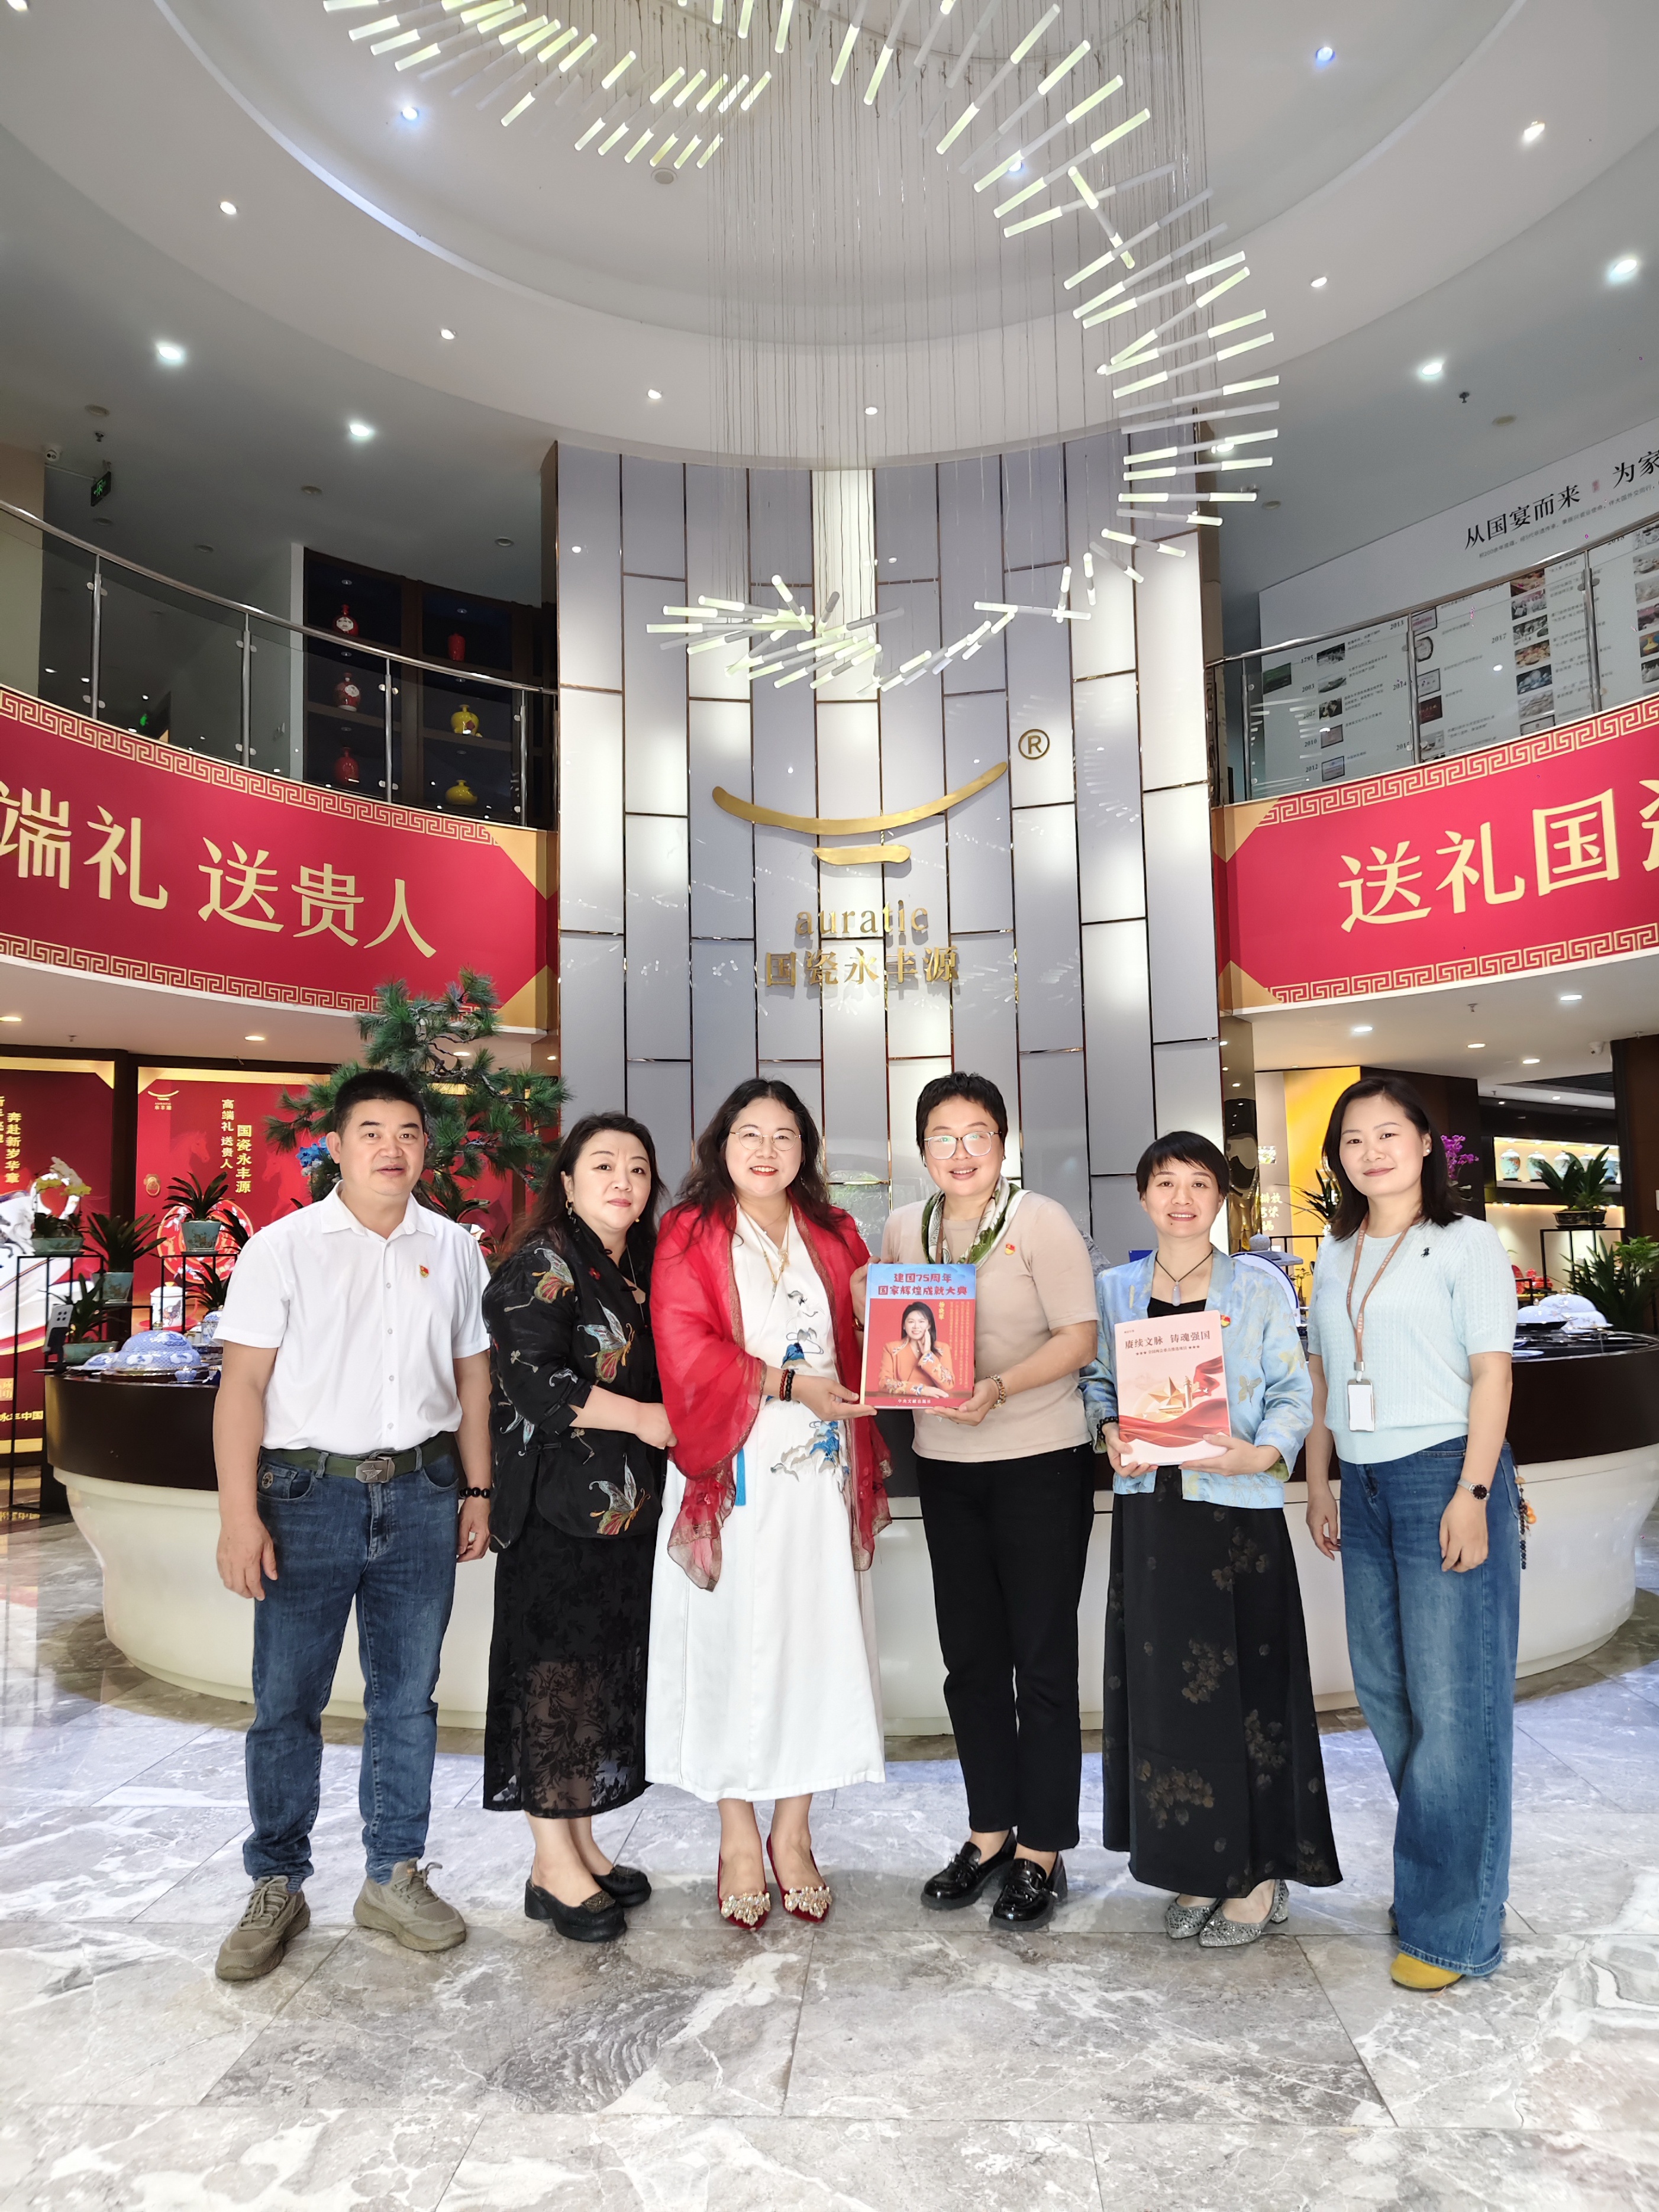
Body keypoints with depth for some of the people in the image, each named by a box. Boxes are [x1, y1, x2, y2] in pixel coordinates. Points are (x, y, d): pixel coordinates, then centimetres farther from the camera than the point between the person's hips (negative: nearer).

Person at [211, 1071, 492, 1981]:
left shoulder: (453, 1248, 8)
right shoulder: (282, 1246, -2)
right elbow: (243, 1383, -6)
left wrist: (477, 1490, 10)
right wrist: (239, 1514, -12)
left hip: (421, 1495, 3)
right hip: (309, 1494, -2)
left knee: (407, 1696, 11)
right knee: (286, 1699, 5)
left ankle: (394, 1877, 26)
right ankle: (277, 1887, 23)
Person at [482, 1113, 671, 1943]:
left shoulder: (638, 1270, 13)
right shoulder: (543, 1262, -10)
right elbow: (533, 1379, -20)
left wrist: (675, 1421, 6)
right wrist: (644, 1419, -17)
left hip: (626, 1505, 8)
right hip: (556, 1507, -8)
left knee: (604, 1671, 13)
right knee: (554, 1671, 1)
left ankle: (581, 1840, 26)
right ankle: (552, 1866, 13)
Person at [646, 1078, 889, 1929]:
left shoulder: (834, 1234, 13)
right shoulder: (690, 1234, 1)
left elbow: (867, 1338, 12)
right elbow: (685, 1348, -9)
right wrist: (788, 1383, -16)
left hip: (820, 1472, 3)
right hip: (732, 1473, -3)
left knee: (815, 1640, 5)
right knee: (731, 1643, 3)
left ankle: (794, 1831, 21)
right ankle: (738, 1836, 18)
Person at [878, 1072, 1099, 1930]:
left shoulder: (1040, 1220, -8)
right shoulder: (902, 1229, 6)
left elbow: (1079, 1337, -12)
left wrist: (999, 1388, -26)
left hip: (1040, 1459, -5)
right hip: (944, 1463, 5)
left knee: (1041, 1658, 3)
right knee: (970, 1656, 13)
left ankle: (1041, 1851, 18)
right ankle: (989, 1831, 29)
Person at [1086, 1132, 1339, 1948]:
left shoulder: (1259, 1284, 0)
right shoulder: (1114, 1289, 9)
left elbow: (1294, 1392, -1)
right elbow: (1099, 1382, 13)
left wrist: (1262, 1453, -17)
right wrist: (1110, 1435, -6)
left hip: (1238, 1511, -3)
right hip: (1149, 1509, 3)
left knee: (1245, 1684, 2)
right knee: (1161, 1684, 8)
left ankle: (1259, 1875, 18)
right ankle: (1196, 1868, 24)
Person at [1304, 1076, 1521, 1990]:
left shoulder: (1465, 1242, -4)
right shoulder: (1334, 1254, 13)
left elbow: (1491, 1373, -9)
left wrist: (1472, 1493, -16)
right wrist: (1318, 1484, 13)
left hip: (1443, 1472, -6)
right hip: (1363, 1486, 6)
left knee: (1453, 1699, -1)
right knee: (1382, 1687, 12)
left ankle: (1450, 1924, 11)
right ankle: (1441, 1871, 29)